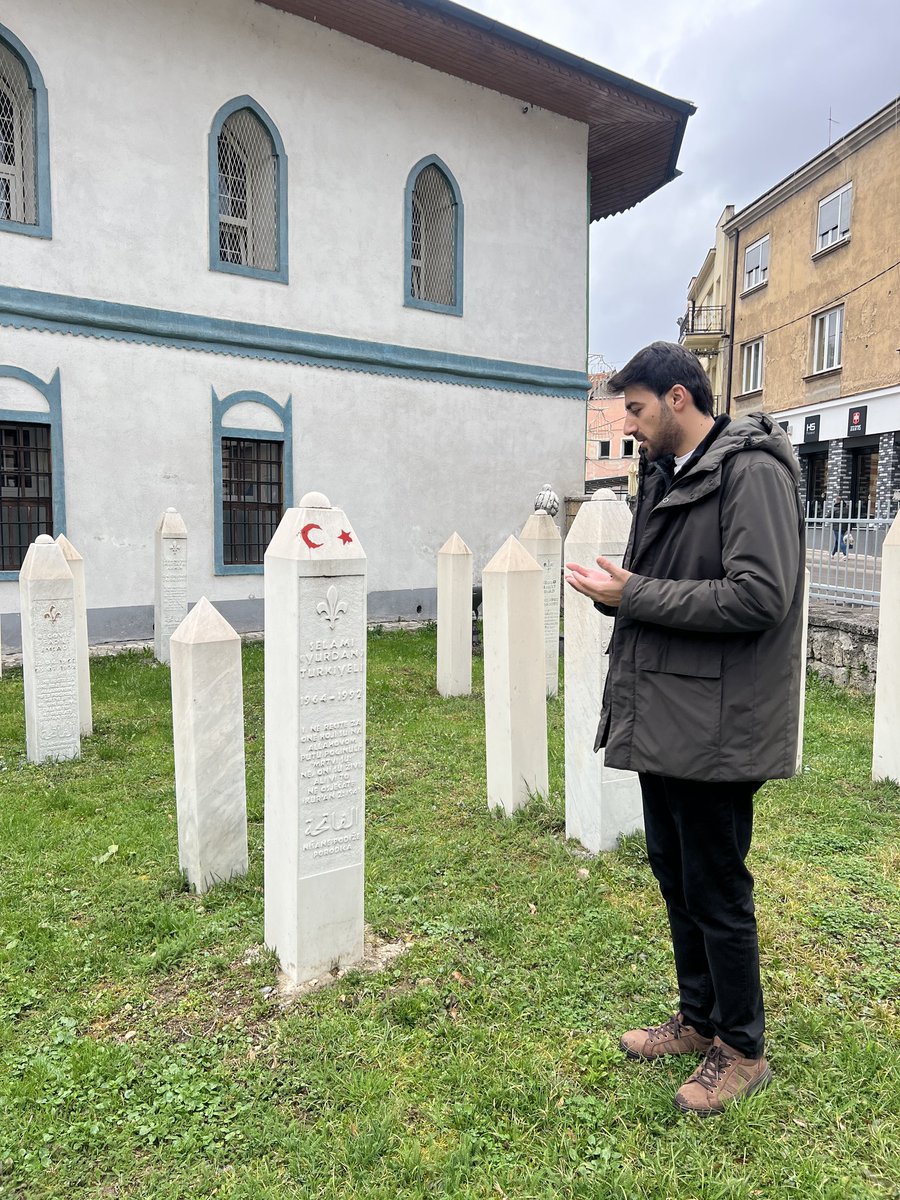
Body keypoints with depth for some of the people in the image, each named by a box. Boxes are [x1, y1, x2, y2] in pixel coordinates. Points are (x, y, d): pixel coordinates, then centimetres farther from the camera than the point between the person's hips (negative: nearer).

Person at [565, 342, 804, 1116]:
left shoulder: (752, 471, -14)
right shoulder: (666, 476, 13)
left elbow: (759, 597, -24)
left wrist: (635, 595, -18)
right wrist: (616, 590, -3)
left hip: (715, 726, -9)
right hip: (661, 719, 9)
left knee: (717, 892, 7)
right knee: (675, 877, 20)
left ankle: (743, 1050, 31)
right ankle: (699, 1020, 41)